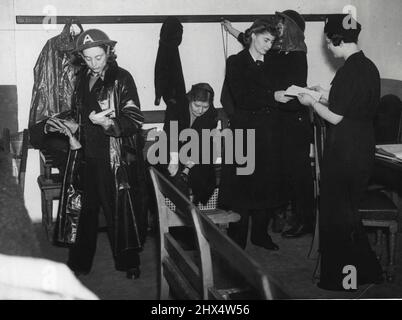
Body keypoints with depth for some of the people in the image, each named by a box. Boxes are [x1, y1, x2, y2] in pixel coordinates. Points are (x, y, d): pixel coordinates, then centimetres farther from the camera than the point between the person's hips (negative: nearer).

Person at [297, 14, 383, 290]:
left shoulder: (349, 71, -20)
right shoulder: (369, 67, 7)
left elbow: (336, 117, -18)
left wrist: (312, 102, -3)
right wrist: (328, 96, 17)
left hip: (344, 151, -9)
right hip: (364, 147, 9)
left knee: (337, 212, 5)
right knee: (349, 210, 20)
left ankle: (339, 277, 16)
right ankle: (366, 270, 29)